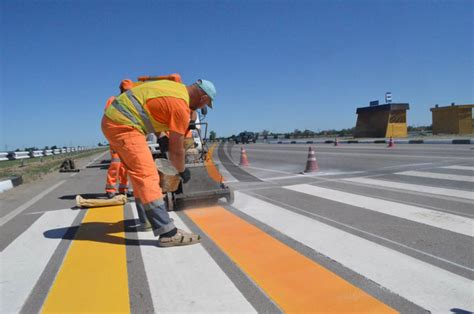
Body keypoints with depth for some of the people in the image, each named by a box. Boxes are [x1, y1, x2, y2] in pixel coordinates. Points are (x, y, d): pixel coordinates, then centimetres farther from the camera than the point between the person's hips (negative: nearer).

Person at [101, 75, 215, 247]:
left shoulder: (175, 86, 14)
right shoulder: (181, 106, -13)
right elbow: (176, 150, -7)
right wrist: (182, 171, 9)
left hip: (112, 120, 10)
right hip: (123, 125, -10)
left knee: (139, 173, 18)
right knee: (147, 176, -16)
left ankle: (150, 217, 30)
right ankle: (168, 233, -18)